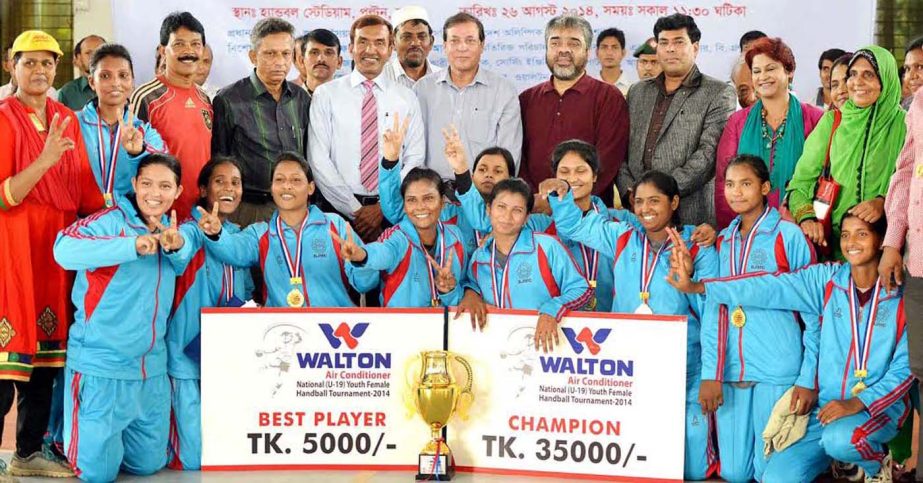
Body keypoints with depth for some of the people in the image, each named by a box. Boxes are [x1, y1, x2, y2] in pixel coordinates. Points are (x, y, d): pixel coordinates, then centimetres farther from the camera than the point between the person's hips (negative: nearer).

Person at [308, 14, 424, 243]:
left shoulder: (407, 98, 7)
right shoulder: (326, 95, 2)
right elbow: (319, 160, -5)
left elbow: (414, 160, 2)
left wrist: (383, 207, -9)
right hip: (339, 210, -1)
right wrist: (355, 210, -10)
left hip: (392, 212, 1)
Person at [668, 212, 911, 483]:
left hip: (880, 407, -3)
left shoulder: (902, 295, -6)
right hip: (827, 406, 4)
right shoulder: (827, 279, 1)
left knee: (839, 439, -36)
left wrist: (859, 403, -19)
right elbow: (769, 287, -8)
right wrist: (698, 287, -16)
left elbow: (905, 366, -7)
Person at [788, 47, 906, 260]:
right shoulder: (831, 121, 12)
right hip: (832, 238, 1)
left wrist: (884, 202, -16)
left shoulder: (902, 123, 6)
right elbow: (802, 179, 10)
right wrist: (806, 217, -7)